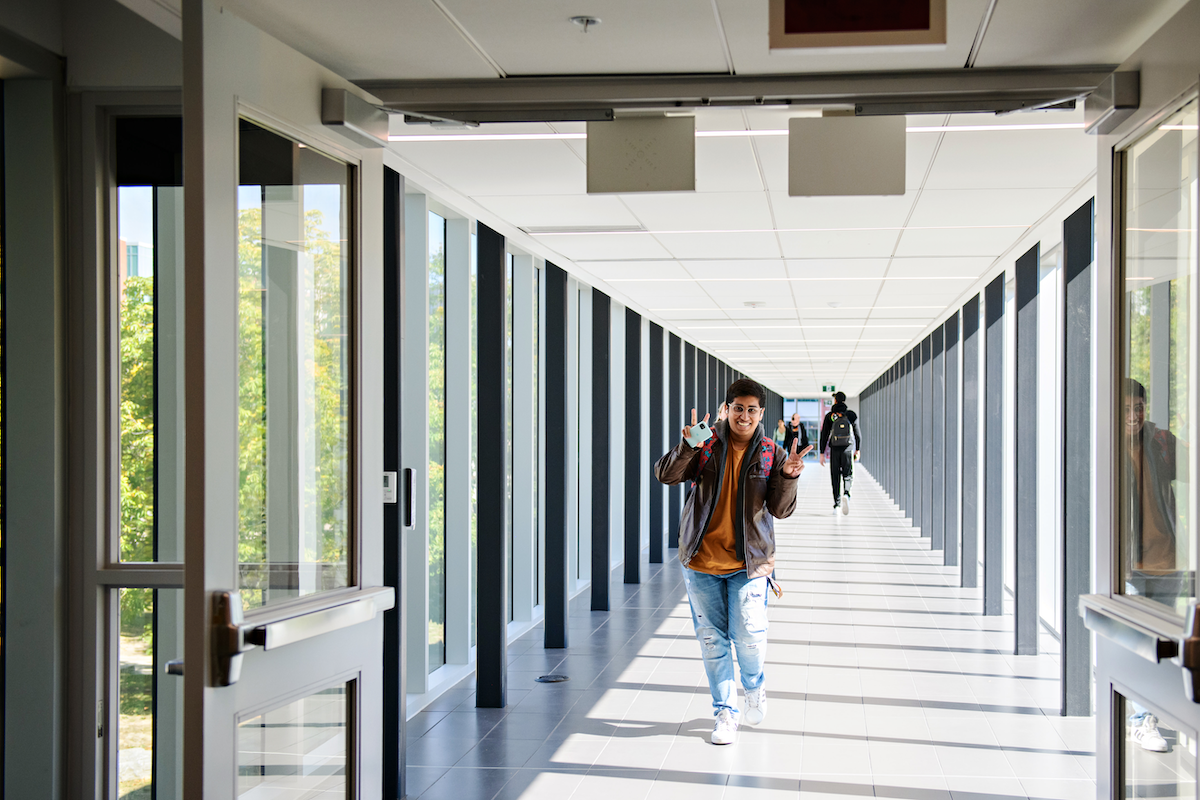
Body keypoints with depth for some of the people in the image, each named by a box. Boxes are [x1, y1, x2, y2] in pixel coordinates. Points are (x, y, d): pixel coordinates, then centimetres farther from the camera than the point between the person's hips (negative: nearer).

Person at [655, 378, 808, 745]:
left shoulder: (772, 454, 0)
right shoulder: (706, 446, -1)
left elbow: (781, 510, -5)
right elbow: (666, 475, -10)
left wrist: (788, 477, -23)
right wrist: (688, 447, -27)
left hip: (748, 562, -1)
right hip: (701, 560, 1)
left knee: (749, 637, -8)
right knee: (712, 639, 6)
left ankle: (754, 687, 24)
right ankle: (725, 711, 21)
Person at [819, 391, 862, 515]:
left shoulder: (829, 416, -1)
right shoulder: (851, 415, 1)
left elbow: (824, 435, -2)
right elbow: (857, 434, 6)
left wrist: (822, 453, 2)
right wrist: (857, 450, 19)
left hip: (834, 450, 0)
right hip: (847, 449, 0)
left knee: (835, 478, 7)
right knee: (847, 476, 9)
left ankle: (836, 505, 4)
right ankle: (846, 494, -20)